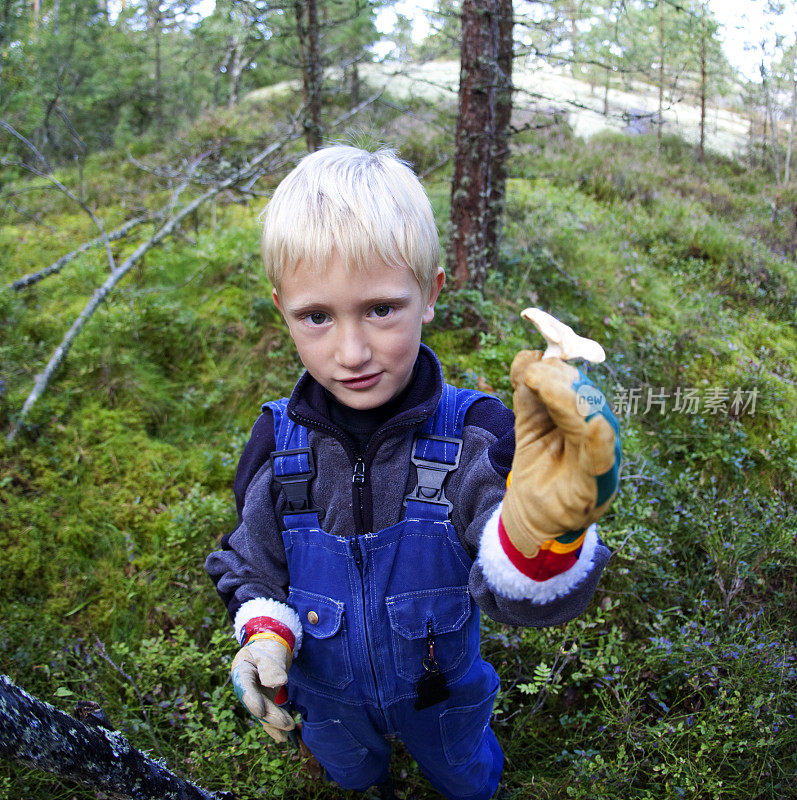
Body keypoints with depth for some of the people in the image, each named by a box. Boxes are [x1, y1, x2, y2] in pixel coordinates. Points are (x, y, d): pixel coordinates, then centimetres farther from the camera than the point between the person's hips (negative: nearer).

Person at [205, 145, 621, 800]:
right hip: (328, 693, 2)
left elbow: (518, 594, -43)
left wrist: (541, 526, -65)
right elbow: (256, 562, -4)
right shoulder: (277, 441, -22)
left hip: (442, 690, -1)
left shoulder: (472, 433, -30)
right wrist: (265, 636, -23)